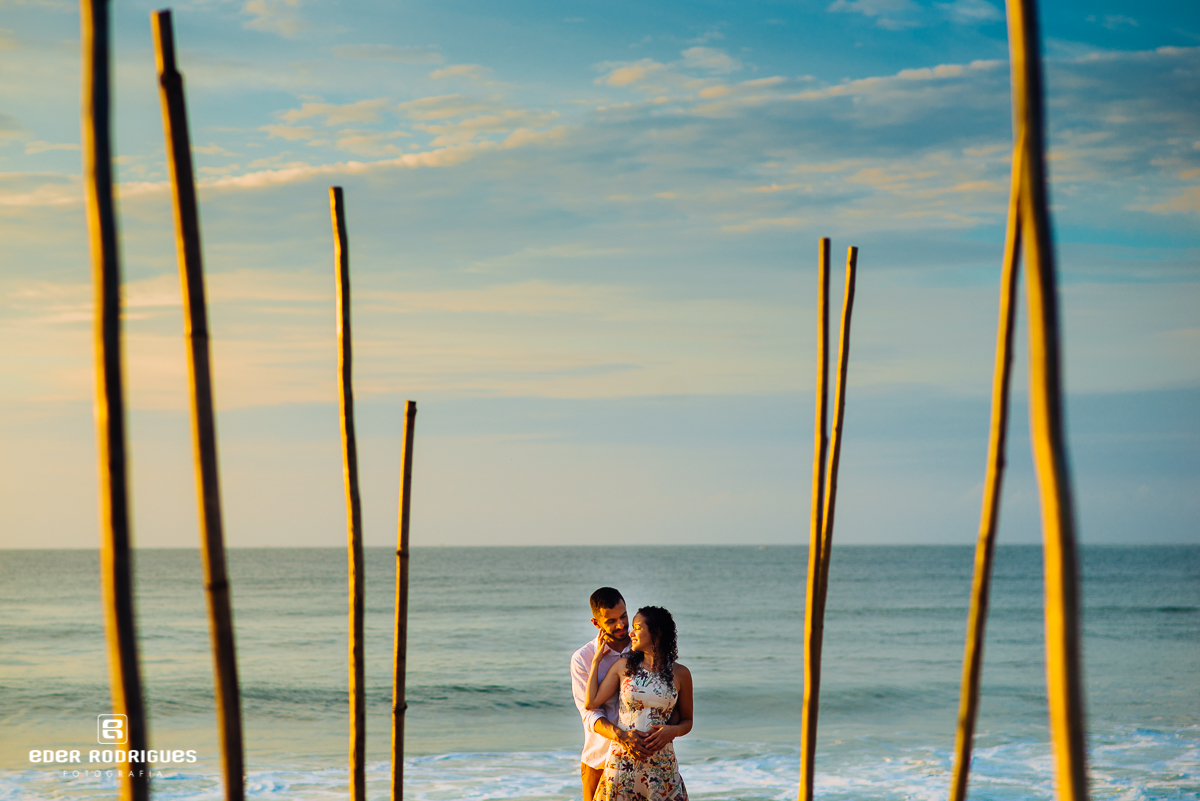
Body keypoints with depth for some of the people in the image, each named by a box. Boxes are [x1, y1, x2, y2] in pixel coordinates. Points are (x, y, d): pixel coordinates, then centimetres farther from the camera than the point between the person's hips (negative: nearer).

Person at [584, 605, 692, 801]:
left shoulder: (680, 674, 3)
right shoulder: (623, 666, 5)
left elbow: (687, 721, 11)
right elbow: (590, 703, -1)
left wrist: (673, 731, -11)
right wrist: (596, 661, 5)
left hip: (660, 762, 0)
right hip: (622, 760, 1)